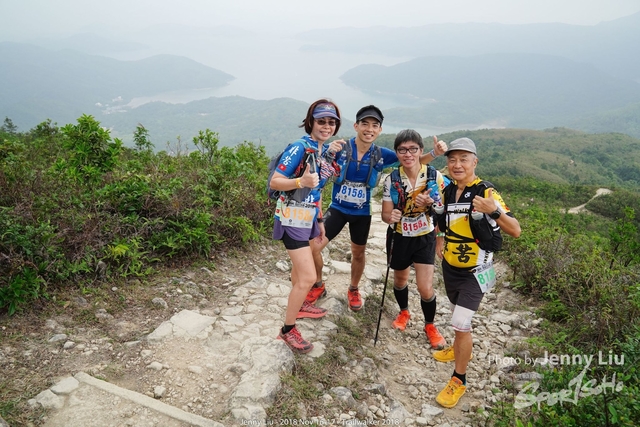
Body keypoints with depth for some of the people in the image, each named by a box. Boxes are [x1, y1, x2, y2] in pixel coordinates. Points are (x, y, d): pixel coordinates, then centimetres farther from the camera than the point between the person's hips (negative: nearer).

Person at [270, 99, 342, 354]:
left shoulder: (323, 152, 8)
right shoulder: (300, 147, -19)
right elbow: (274, 182, -20)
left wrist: (319, 220, 19)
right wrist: (301, 181, -37)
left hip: (307, 217, 9)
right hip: (292, 217, -9)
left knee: (301, 266, 25)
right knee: (308, 277, -9)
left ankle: (298, 305, 47)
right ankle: (287, 330, 7)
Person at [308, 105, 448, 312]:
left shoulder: (381, 155, -11)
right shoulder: (341, 147, -16)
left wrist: (434, 153, -25)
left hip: (362, 213, 2)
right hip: (338, 208, -1)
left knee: (358, 253, 17)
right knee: (313, 246, -10)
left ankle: (353, 290, 44)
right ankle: (318, 286, 17)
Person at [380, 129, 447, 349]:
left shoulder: (434, 176, -14)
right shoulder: (391, 179, -12)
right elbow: (385, 213, -10)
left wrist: (430, 204, -29)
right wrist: (390, 216, -35)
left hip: (425, 238, -1)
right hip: (399, 237, 2)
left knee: (425, 288, -6)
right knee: (400, 280, 21)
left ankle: (430, 326, 24)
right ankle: (404, 312, 51)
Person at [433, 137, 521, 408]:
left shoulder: (485, 193, -20)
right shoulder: (447, 192, -2)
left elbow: (515, 231, -25)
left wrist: (494, 211, -42)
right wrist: (440, 239, -1)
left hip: (475, 272, -6)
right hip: (449, 267, 6)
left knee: (461, 323, -9)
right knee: (459, 317, 25)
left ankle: (459, 381, 9)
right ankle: (460, 349, 51)